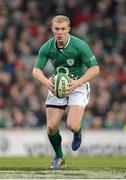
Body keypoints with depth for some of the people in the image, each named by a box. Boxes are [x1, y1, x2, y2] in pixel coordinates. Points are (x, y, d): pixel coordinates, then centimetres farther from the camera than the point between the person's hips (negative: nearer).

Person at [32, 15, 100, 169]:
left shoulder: (80, 45, -20)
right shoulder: (47, 48, -10)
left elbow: (95, 68, -16)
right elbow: (36, 70, -7)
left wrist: (78, 82, -30)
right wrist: (46, 82, -29)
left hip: (77, 86, -3)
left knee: (72, 125, -20)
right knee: (51, 127, -7)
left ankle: (78, 134, 19)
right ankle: (59, 157, 19)